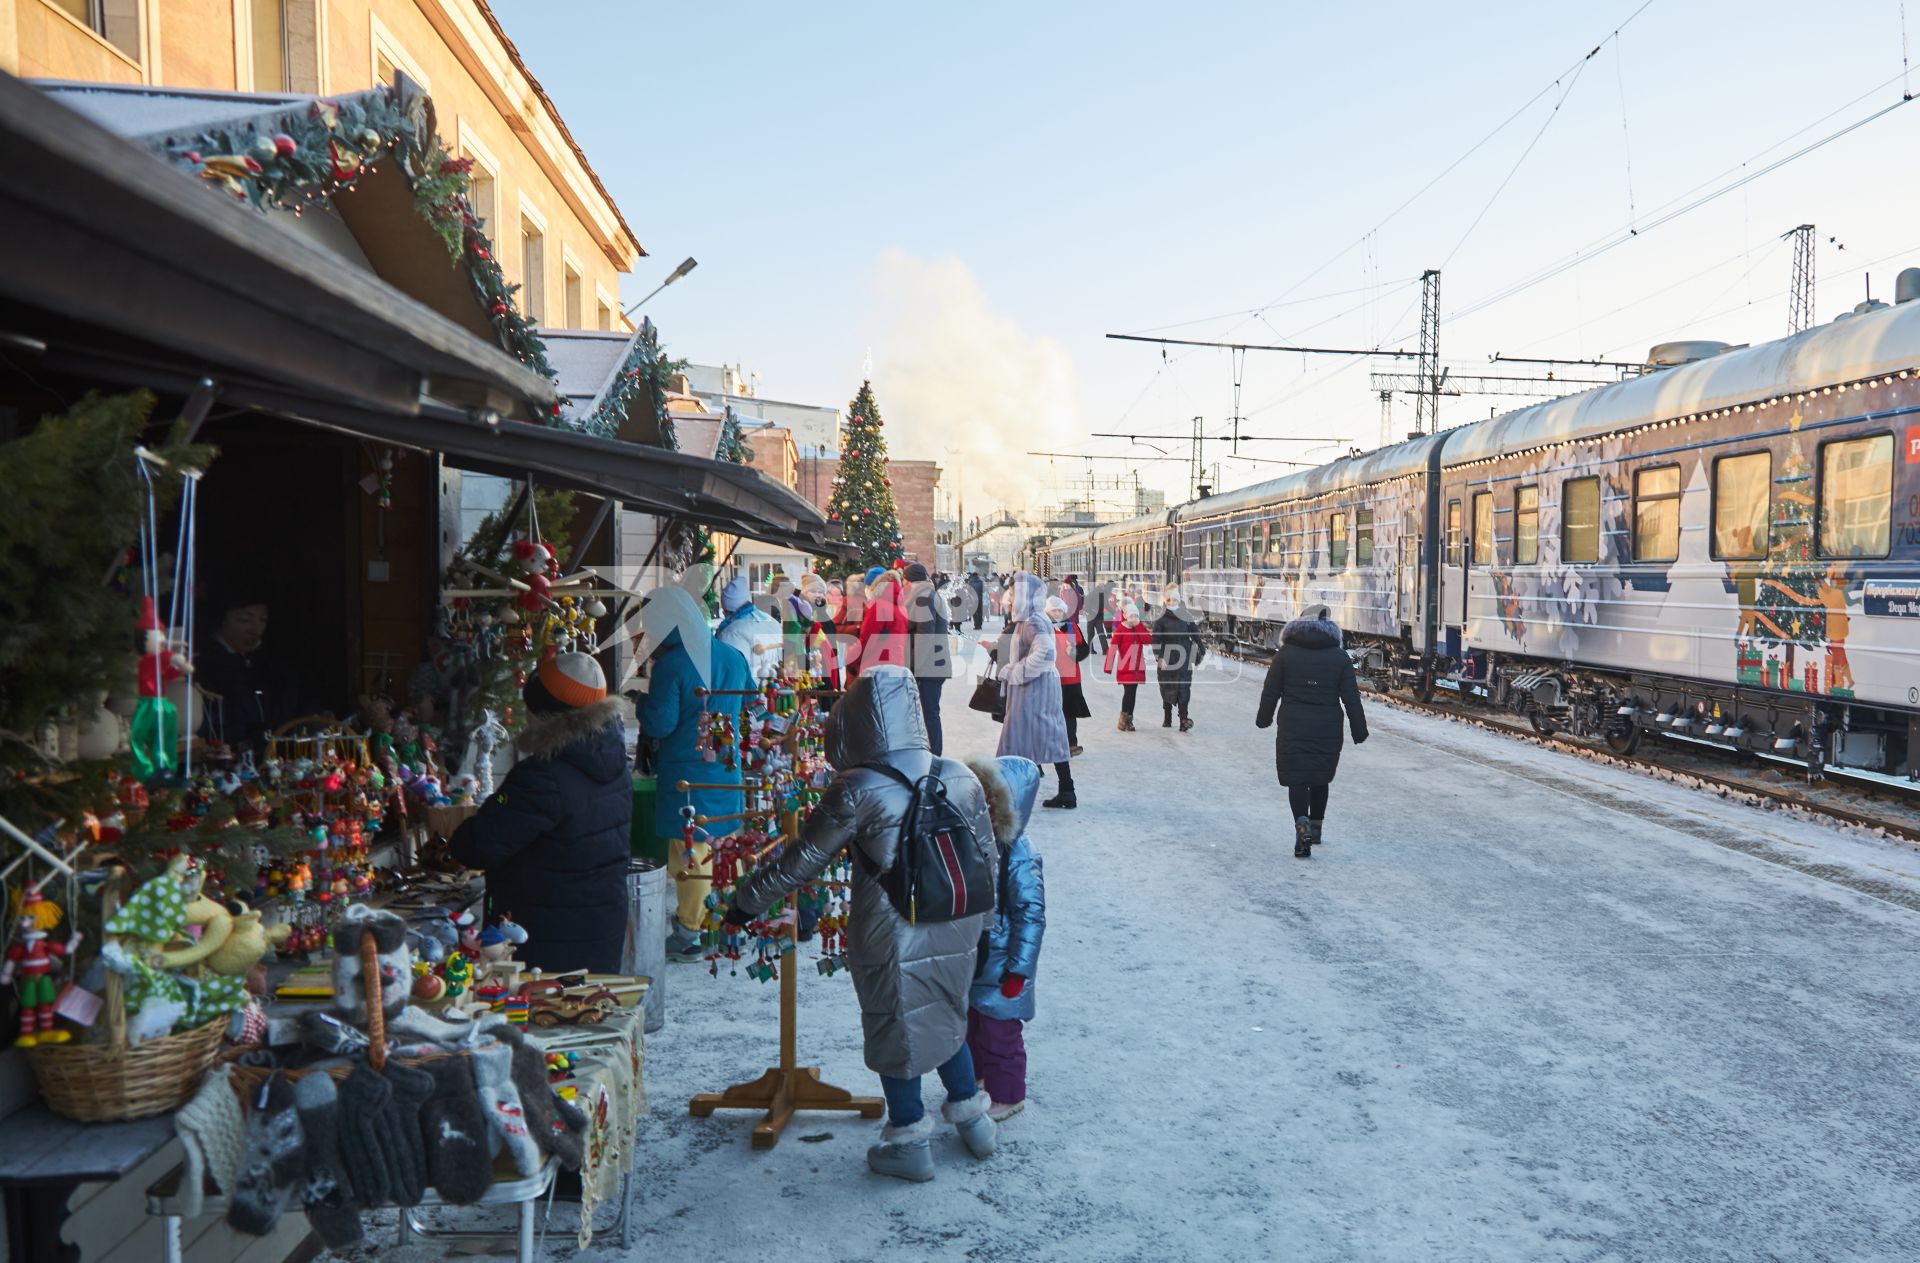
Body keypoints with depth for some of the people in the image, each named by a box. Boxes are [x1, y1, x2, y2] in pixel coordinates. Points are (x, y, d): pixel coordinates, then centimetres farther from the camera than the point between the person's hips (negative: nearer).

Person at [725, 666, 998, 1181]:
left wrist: (747, 900, 3)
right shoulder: (960, 778, -3)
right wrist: (980, 916, 20)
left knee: (895, 1030, 13)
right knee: (948, 1020, 25)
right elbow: (988, 855, 5)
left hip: (892, 938, -5)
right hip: (954, 931, 5)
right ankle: (972, 1118, 39)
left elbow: (803, 860, -10)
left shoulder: (856, 792, -17)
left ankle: (910, 1143, 28)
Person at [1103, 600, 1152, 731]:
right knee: (1128, 692, -11)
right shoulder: (1120, 630, -9)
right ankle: (1124, 718, 0)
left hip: (1137, 667, 5)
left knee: (1133, 693, 8)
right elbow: (1112, 648, -12)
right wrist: (1108, 668, -15)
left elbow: (1148, 641, -8)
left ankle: (1129, 720, 16)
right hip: (1125, 667, -5)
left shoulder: (1140, 628, 9)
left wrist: (1139, 626, -11)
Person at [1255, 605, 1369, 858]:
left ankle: (1302, 823, -23)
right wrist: (1359, 730, 8)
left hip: (1293, 728, -2)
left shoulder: (1286, 653, -1)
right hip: (1328, 730, 2)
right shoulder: (1340, 657, 2)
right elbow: (1351, 697, 1)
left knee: (1297, 778, -1)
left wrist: (1264, 718, 16)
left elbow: (1271, 691, 2)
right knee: (1320, 778, 17)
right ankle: (1315, 826, 27)